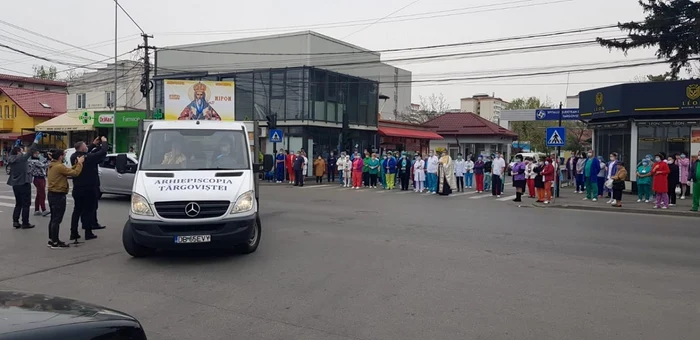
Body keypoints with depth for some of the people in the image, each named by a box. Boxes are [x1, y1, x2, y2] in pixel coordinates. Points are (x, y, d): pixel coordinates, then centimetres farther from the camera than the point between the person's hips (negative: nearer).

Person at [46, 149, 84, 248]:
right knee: (57, 220, -4)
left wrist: (76, 164, 7)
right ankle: (55, 243, 1)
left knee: (53, 218, 17)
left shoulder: (52, 166, 10)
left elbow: (68, 171, 9)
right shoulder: (59, 166, -19)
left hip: (52, 194, 10)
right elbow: (75, 173, -20)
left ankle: (51, 240, 24)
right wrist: (80, 163, -8)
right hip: (59, 195, -10)